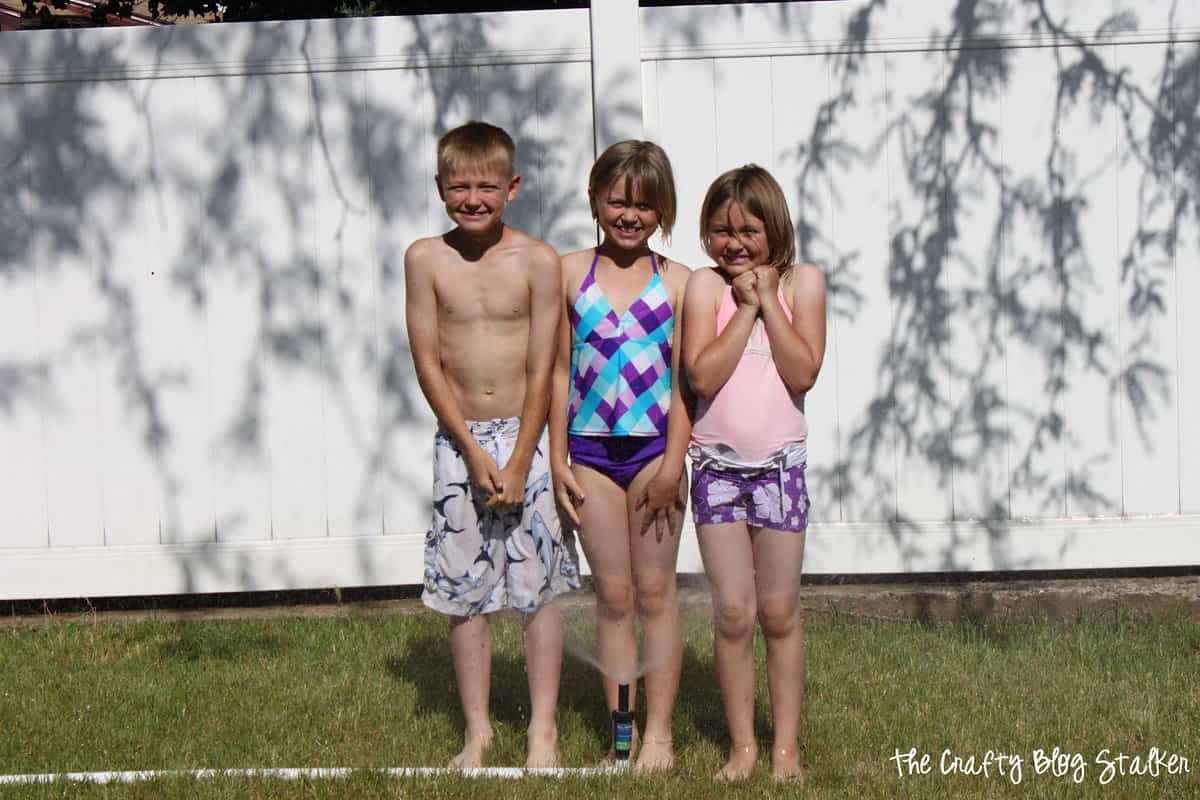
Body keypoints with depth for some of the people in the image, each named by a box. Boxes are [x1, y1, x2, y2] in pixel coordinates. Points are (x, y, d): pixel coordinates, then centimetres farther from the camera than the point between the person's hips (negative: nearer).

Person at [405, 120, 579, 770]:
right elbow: (427, 363, -3)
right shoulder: (426, 259, -2)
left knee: (538, 587, 2)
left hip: (525, 436, -1)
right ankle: (477, 728, 18)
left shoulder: (537, 261, -6)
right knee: (463, 591, 6)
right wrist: (474, 455, -9)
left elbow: (541, 369, -6)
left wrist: (518, 463, -11)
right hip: (458, 441, 1)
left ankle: (543, 728, 12)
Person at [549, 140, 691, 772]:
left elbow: (684, 379, -3)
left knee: (654, 593, 4)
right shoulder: (571, 273, 5)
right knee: (612, 596, 7)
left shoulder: (676, 281, 0)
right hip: (590, 450, 1)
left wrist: (672, 464, -10)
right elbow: (558, 372, 6)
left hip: (654, 448, -1)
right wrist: (558, 460, 2)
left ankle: (658, 734, 11)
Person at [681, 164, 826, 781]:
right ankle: (742, 745, 10)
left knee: (779, 614, 6)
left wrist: (768, 301, -11)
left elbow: (803, 372, -10)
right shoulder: (706, 285, 0)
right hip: (717, 464, 0)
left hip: (780, 463, 0)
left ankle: (785, 745, 14)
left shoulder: (801, 282, 2)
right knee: (732, 615, 0)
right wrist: (745, 308, -11)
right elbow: (703, 375, -13)